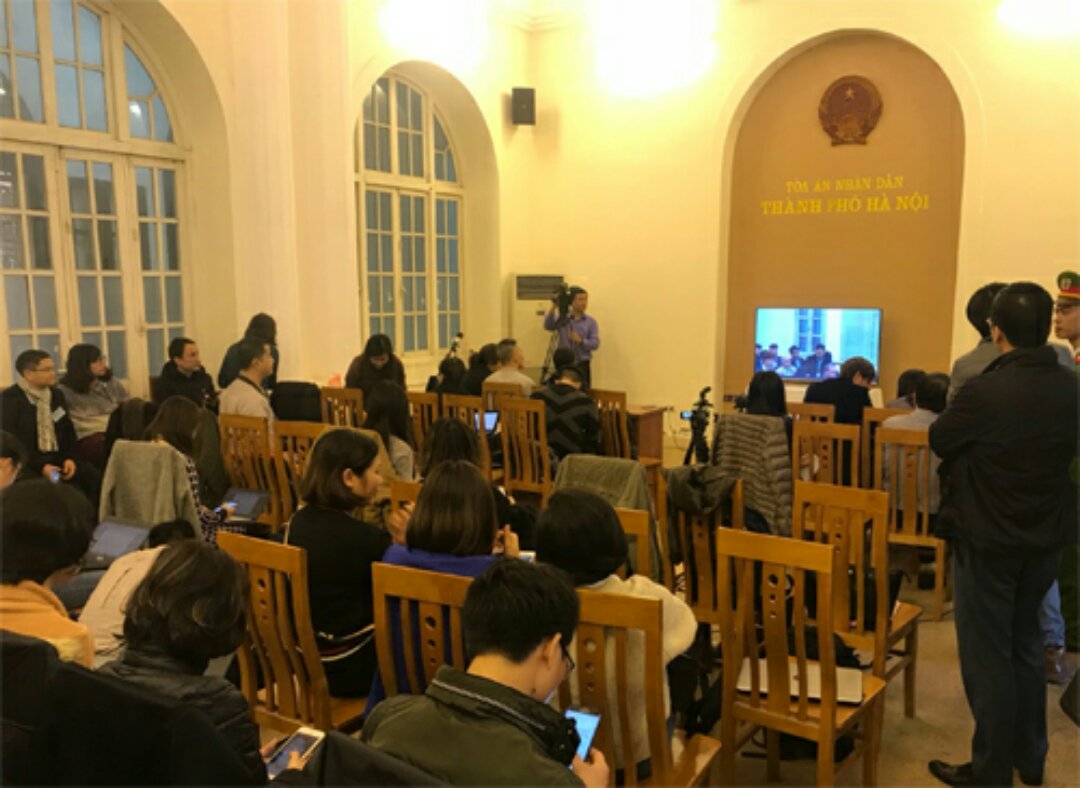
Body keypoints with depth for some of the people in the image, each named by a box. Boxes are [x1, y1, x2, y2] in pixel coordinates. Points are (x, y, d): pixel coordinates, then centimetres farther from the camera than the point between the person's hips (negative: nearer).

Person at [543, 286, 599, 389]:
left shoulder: (591, 321, 4)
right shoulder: (561, 318, 6)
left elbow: (595, 344, -4)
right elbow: (548, 326, -11)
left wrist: (581, 341, -21)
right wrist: (553, 308, -21)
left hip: (582, 365, 0)